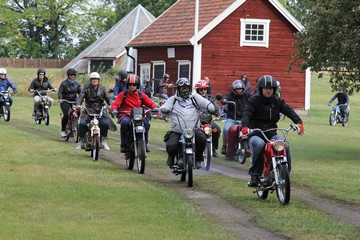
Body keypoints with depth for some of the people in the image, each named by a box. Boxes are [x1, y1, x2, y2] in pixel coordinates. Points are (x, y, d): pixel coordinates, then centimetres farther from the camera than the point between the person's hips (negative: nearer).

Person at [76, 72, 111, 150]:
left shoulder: (102, 88, 10)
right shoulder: (87, 87, 5)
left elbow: (107, 98, 3)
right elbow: (81, 96, -8)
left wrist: (110, 105, -19)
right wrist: (78, 104, -28)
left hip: (100, 110, 1)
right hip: (89, 109, -1)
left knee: (105, 123, -24)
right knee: (82, 123, -24)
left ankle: (103, 141, -8)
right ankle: (81, 141, -8)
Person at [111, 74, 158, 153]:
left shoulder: (141, 95, 13)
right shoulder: (123, 94, 8)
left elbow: (150, 103, 6)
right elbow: (115, 104, -3)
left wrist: (155, 108, -17)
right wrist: (114, 110, -26)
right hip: (125, 116, -2)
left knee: (146, 123, -29)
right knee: (125, 122, -37)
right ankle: (124, 144, -22)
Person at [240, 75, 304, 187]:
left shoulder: (277, 101, 10)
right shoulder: (254, 100, 0)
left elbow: (288, 110, -4)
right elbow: (247, 113, -16)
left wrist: (298, 122, -24)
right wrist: (244, 126, -37)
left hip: (271, 134, 3)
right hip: (255, 134, -3)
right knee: (259, 144, -37)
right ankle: (255, 175, -27)